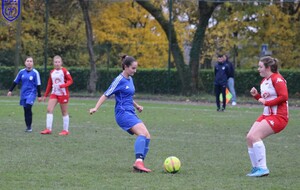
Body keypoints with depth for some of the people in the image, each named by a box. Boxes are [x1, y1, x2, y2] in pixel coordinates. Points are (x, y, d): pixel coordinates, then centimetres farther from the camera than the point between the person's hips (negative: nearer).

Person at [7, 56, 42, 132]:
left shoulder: (35, 73, -6)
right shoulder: (22, 72, 4)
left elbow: (38, 85, -3)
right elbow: (15, 82, 13)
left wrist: (39, 96, -3)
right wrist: (10, 90, 9)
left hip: (31, 93, -4)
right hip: (23, 94, 4)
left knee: (28, 108, -19)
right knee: (26, 110, 6)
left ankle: (29, 126, -13)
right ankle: (28, 126, 14)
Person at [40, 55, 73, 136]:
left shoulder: (64, 71, -7)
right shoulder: (52, 72, 11)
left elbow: (70, 80, -12)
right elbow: (49, 84, 18)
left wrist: (63, 85, -28)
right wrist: (45, 95, 18)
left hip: (63, 94, -5)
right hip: (54, 93, 5)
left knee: (64, 112, 2)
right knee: (49, 110, -8)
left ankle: (65, 130, 10)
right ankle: (48, 129, -9)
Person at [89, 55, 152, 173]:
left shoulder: (129, 80, 16)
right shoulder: (120, 80, -8)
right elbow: (106, 95, -8)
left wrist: (137, 106, 17)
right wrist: (96, 108, -16)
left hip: (130, 113, 9)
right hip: (123, 113, -9)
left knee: (147, 136, -1)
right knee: (143, 133, -27)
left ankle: (139, 164, -2)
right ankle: (139, 161, -39)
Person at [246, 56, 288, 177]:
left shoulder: (276, 79, -13)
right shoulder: (264, 81, 16)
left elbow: (284, 96, -22)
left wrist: (266, 102, -19)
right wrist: (256, 95, 5)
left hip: (278, 116, -9)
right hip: (267, 115, 9)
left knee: (254, 136, -21)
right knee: (249, 137, 0)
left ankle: (263, 168, -17)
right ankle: (256, 168, 10)